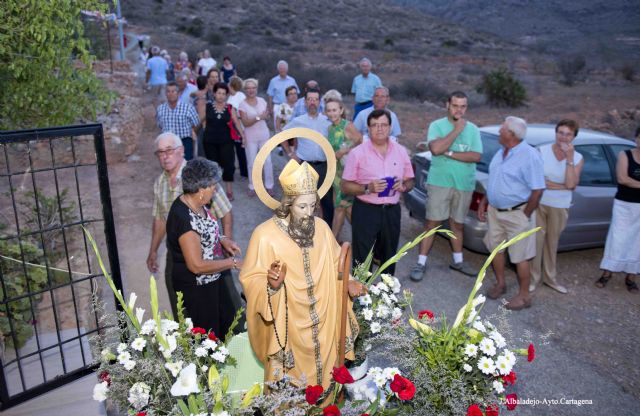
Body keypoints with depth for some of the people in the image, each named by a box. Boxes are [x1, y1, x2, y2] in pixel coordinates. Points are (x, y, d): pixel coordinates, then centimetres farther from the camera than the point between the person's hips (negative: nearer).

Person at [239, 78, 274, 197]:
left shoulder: (262, 100, 2)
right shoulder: (242, 104, -8)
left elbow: (266, 116, 9)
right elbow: (245, 123, -15)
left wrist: (266, 115, -14)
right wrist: (258, 117, -24)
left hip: (264, 135, 2)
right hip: (250, 137, -2)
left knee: (267, 161, 3)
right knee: (251, 163, 5)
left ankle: (269, 186, 16)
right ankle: (252, 187, 17)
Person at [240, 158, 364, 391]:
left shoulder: (321, 228, -5)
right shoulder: (266, 234, -19)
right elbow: (251, 280, -16)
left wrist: (347, 283, -8)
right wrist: (271, 284, -35)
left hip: (322, 322, 4)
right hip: (287, 325, -4)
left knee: (323, 370, 23)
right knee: (291, 383, 15)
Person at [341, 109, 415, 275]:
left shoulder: (401, 151, 5)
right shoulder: (357, 153, -6)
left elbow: (410, 181, 13)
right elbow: (345, 187, -5)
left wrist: (403, 186, -10)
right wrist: (368, 188, -21)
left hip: (392, 211, 4)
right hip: (365, 211, -4)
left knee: (389, 256, 16)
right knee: (362, 258, -2)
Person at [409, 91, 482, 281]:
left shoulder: (473, 129, 5)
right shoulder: (437, 125, -4)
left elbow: (476, 156, -8)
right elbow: (436, 148, -22)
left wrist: (449, 153, -15)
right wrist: (457, 130, -17)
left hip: (464, 185, 3)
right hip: (439, 182, -3)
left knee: (458, 224, 16)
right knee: (432, 223, -2)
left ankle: (458, 261, 32)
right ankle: (421, 263, 6)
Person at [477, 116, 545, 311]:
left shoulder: (529, 156, -18)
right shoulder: (501, 152, 7)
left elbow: (537, 190, -18)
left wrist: (525, 215, -14)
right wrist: (483, 202, 13)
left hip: (517, 214, -8)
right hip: (495, 211, 8)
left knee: (520, 257, 2)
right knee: (495, 248, 17)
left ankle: (524, 296, 17)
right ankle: (500, 283, 37)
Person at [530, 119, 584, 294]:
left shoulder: (578, 158, -3)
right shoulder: (542, 151, -10)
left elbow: (571, 184, -16)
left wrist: (569, 159, -20)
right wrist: (561, 185, -16)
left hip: (560, 207, 2)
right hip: (538, 203, -2)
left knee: (552, 242, 16)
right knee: (536, 241, 1)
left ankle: (549, 277, 32)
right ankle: (533, 277, 17)